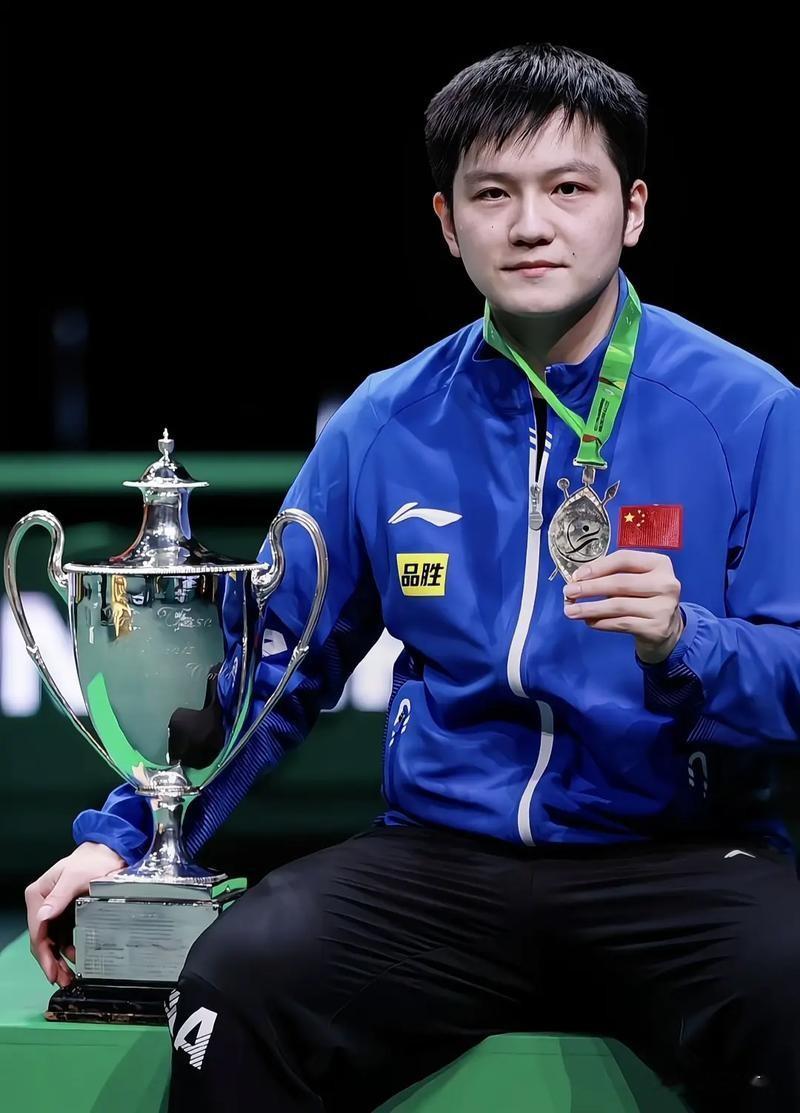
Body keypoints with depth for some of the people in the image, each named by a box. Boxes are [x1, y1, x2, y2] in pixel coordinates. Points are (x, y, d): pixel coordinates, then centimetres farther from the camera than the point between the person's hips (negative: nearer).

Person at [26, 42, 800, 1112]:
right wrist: (125, 837, 9)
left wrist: (685, 645, -21)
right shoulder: (385, 424, 10)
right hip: (443, 856, 2)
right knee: (242, 979, -27)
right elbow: (275, 663, 18)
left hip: (678, 854, -2)